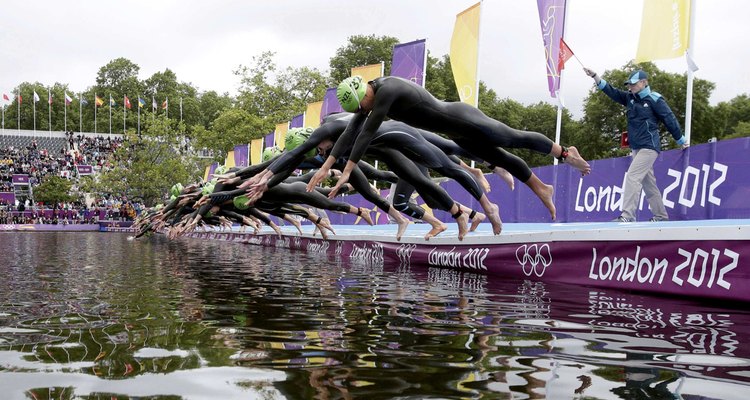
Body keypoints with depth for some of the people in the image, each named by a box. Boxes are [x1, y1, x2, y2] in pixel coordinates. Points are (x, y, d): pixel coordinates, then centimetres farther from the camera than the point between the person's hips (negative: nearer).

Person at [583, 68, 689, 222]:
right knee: (648, 183, 12)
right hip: (636, 147, 8)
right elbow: (611, 91, 5)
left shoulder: (654, 99, -9)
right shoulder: (630, 97, 10)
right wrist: (594, 76, -6)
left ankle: (628, 216, -22)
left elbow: (670, 120, -4)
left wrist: (682, 141, 3)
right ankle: (661, 216, 22)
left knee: (632, 176, -18)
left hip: (649, 147, -8)